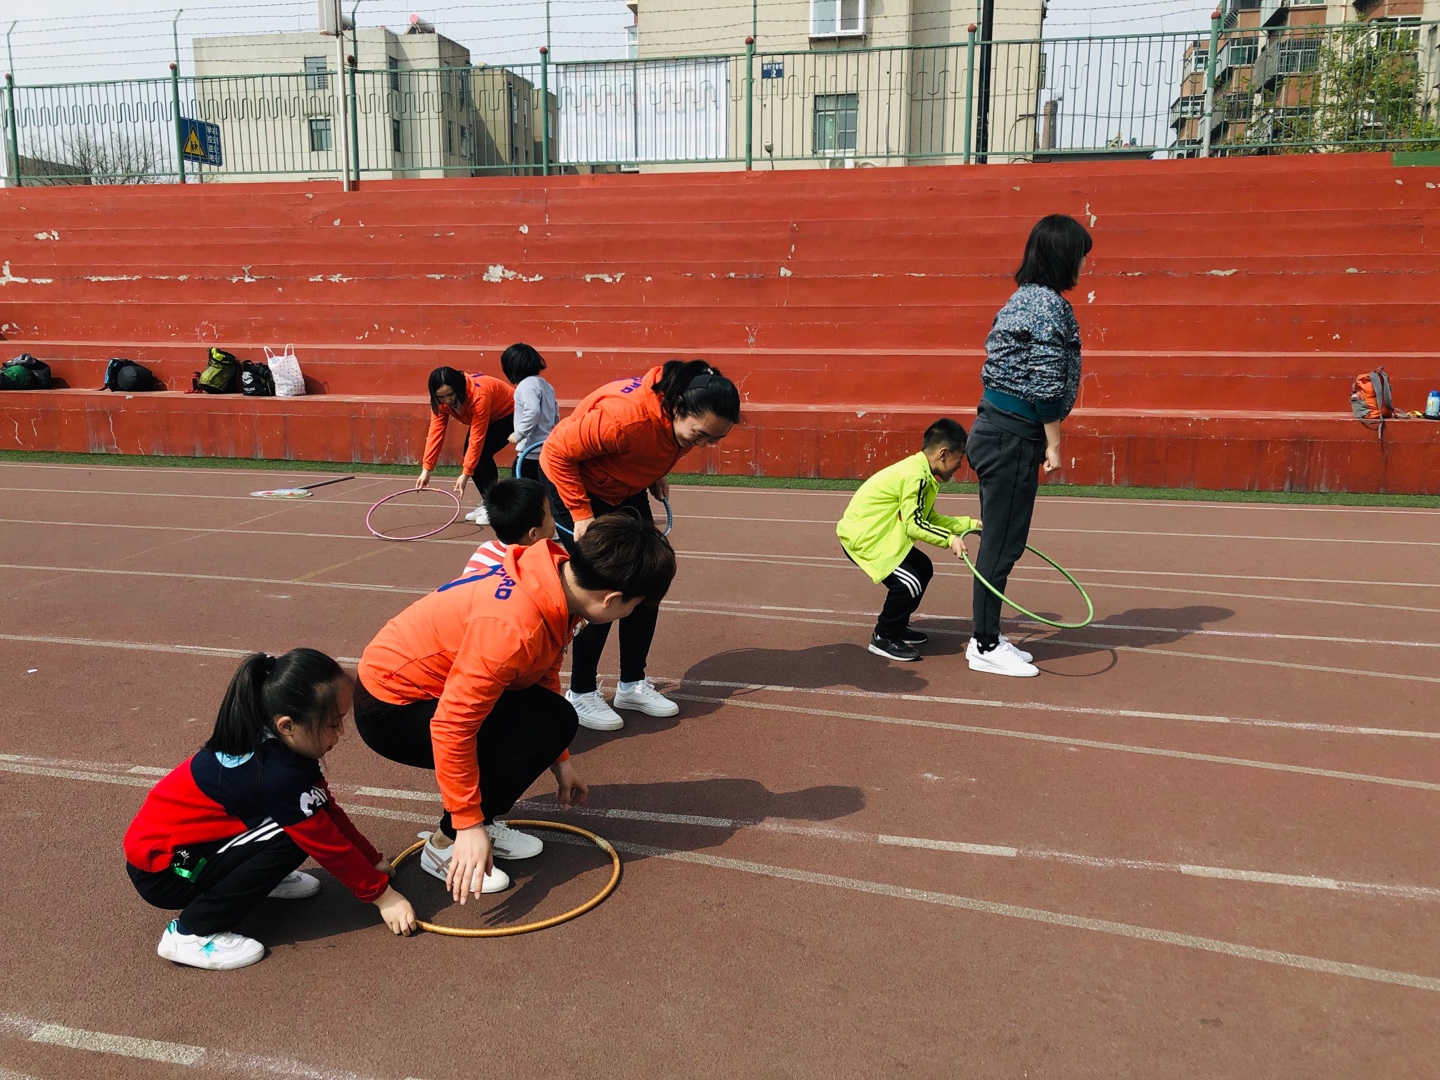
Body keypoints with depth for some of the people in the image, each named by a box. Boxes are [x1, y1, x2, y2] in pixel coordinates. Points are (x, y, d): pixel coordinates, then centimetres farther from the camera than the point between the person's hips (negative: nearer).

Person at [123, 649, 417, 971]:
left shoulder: (273, 744, -6)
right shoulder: (277, 774, -31)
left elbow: (328, 811, 7)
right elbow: (326, 842, -20)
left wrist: (374, 861, 10)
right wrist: (381, 893, -9)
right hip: (159, 869, -8)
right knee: (291, 836, -23)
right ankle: (190, 933, -13)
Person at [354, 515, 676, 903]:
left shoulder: (558, 581, -7)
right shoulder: (513, 625, -35)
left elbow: (544, 676, 9)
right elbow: (451, 726, -31)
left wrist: (560, 760, 16)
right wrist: (468, 825, -23)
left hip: (436, 684, 9)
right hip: (390, 708, -9)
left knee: (558, 720, -2)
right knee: (535, 737, -21)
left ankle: (485, 821, 13)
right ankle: (446, 845, -3)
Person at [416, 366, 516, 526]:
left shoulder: (478, 395, -40)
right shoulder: (440, 401, -19)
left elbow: (477, 439, -38)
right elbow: (435, 432, -21)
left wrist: (465, 474, -37)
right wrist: (426, 469, -27)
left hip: (508, 415, -7)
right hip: (487, 417, 8)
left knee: (483, 453, -23)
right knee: (469, 454, -8)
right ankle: (486, 502, 7)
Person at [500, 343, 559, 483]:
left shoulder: (527, 385, -13)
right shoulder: (545, 384, 16)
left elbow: (533, 412, -26)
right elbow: (556, 414, 20)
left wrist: (518, 434, -19)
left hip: (530, 451, -10)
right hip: (545, 448, 10)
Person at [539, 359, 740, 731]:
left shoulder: (689, 419, -17)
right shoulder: (625, 415, -40)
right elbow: (557, 452, -29)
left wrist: (655, 476, -6)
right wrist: (581, 514, -27)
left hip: (626, 490, 7)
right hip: (575, 488, -7)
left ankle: (632, 685, 18)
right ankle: (581, 694, 7)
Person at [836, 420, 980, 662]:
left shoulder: (922, 473, 9)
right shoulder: (915, 476, -22)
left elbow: (930, 519, 13)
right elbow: (915, 525, -24)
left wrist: (973, 524, 12)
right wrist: (950, 539, -24)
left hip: (877, 533, 11)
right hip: (861, 537, -11)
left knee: (923, 569, 18)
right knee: (909, 583, -20)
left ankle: (898, 627, 28)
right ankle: (883, 639, 0)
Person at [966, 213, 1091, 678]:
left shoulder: (1025, 298, 16)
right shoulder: (1050, 305, -15)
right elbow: (1047, 384, -18)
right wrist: (1053, 445, -12)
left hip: (999, 430, 10)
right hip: (1014, 436, -10)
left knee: (1001, 540, 15)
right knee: (1002, 543, -2)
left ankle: (986, 637, 23)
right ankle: (986, 648, 6)